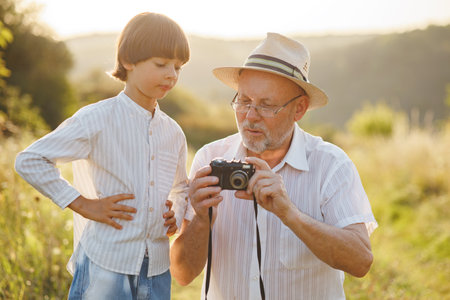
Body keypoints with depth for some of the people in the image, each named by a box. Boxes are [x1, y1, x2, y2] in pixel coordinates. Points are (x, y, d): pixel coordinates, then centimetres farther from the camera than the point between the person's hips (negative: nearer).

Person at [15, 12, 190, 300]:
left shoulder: (173, 132, 8)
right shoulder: (97, 120, -10)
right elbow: (29, 161, -11)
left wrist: (177, 213, 4)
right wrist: (82, 204, -13)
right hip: (104, 266, -5)